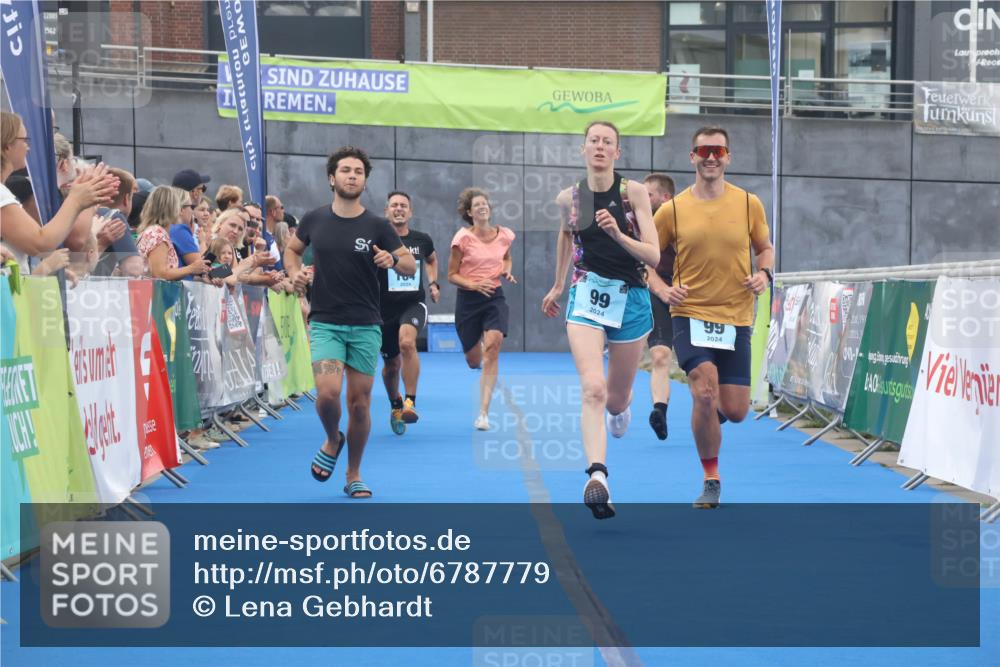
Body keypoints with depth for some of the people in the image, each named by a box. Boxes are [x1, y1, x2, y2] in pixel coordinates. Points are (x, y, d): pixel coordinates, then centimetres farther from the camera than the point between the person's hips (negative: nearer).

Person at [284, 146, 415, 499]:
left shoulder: (377, 226, -3)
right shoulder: (314, 219, 1)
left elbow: (411, 266, 0)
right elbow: (292, 248, 19)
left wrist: (392, 260, -22)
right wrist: (295, 272, -1)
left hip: (365, 326, 0)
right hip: (325, 323, 0)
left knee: (360, 403, 4)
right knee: (328, 392, -19)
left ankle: (353, 476, 21)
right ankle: (332, 441, 14)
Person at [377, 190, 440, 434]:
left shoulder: (422, 240, 3)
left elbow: (431, 260, 26)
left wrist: (433, 283, 12)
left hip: (414, 304, 0)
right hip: (385, 309, 0)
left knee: (407, 342, -32)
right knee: (391, 364, 12)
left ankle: (410, 403, -28)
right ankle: (395, 406, 40)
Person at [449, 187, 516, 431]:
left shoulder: (504, 235, 2)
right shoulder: (463, 238, -8)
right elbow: (451, 275, -4)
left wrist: (507, 272, 2)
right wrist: (474, 285, -22)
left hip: (495, 297, 1)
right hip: (468, 299, -1)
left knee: (493, 344, -24)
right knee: (474, 361, 5)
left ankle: (483, 414, -23)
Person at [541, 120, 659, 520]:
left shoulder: (633, 192, -8)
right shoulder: (568, 198, -1)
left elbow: (654, 255, -12)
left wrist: (618, 235, -29)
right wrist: (558, 285, 28)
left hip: (630, 298, 0)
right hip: (586, 296, 0)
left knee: (617, 397, 15)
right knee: (592, 388, -23)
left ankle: (619, 407, 54)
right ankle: (597, 476, -33)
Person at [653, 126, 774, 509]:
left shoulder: (748, 204, 2)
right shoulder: (672, 210, -1)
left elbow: (765, 248, 15)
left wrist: (764, 273, -6)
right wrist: (662, 289, -8)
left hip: (736, 318, 2)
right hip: (690, 315, -2)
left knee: (735, 411, 1)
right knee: (705, 393, -20)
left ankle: (710, 414, 41)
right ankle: (711, 481, -1)